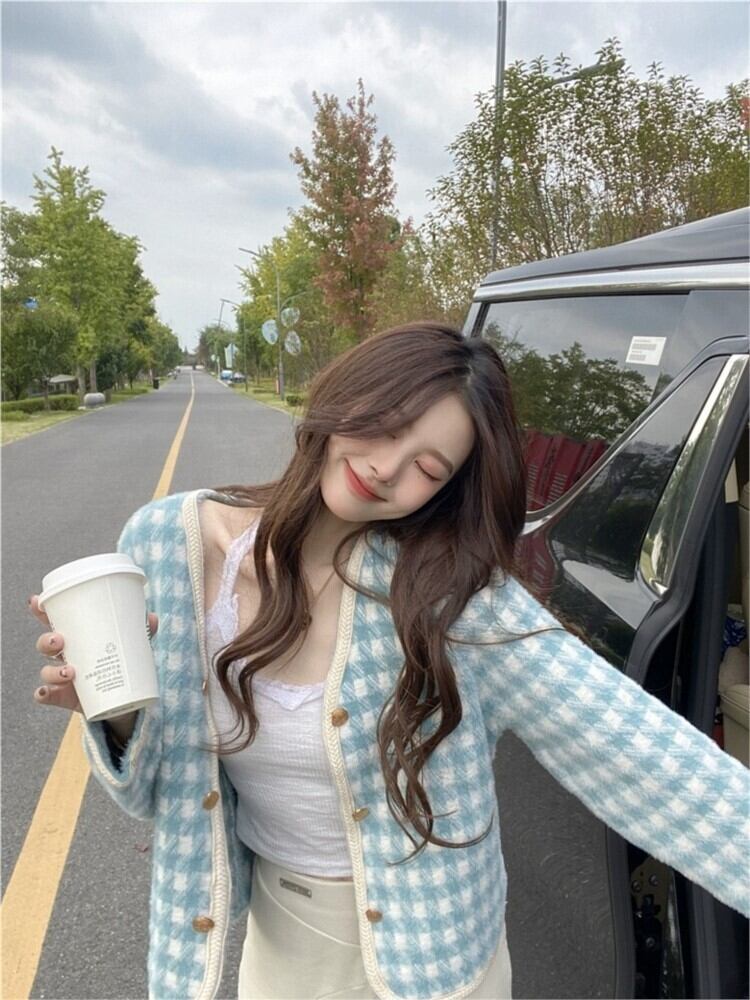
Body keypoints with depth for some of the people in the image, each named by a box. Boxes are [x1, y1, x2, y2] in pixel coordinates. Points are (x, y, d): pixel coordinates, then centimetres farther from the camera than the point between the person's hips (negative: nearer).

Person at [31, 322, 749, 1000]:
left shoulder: (451, 593, -24)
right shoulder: (166, 545, -16)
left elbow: (632, 747, -26)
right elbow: (162, 791, -8)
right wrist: (118, 713, -28)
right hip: (273, 927, 3)